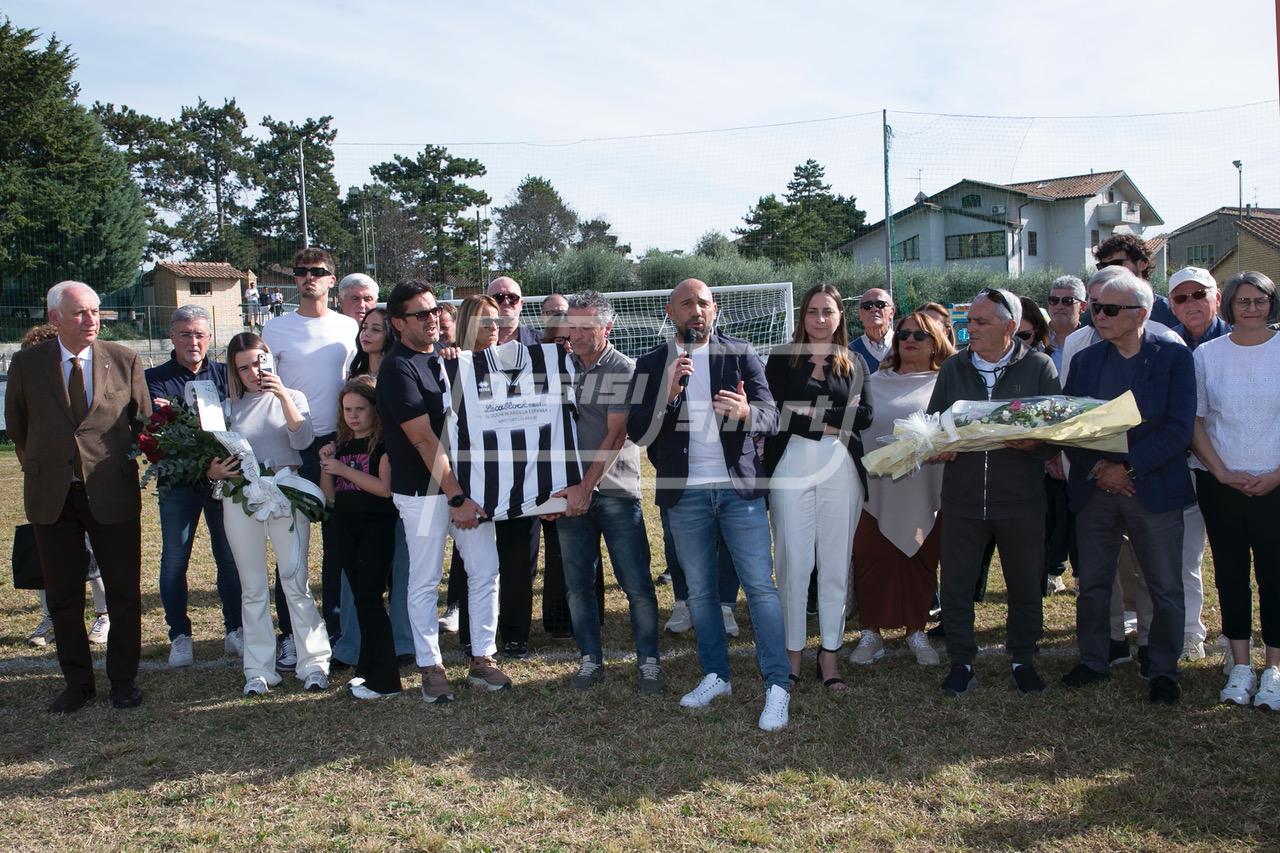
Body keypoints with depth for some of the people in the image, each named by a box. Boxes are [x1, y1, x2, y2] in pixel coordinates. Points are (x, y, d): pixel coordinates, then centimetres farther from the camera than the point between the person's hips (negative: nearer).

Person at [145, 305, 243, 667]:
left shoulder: (225, 374, 8)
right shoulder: (155, 378, 5)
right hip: (178, 481, -1)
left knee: (231, 557, 5)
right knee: (174, 560, 3)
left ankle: (235, 630, 17)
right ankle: (180, 637, 15)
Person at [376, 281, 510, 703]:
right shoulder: (398, 368, -12)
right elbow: (424, 440, -17)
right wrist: (456, 498, -17)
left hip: (466, 480, 7)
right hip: (425, 490, -7)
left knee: (485, 570, 6)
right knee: (425, 581, 3)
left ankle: (482, 659, 18)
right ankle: (431, 666, 16)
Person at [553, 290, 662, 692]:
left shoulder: (625, 371, -5)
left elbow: (615, 437, -10)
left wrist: (587, 487, -14)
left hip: (615, 491, -4)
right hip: (569, 492, 4)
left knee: (637, 584, -2)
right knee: (578, 584, 8)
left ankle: (648, 661, 12)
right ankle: (590, 659, 20)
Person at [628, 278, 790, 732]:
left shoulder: (741, 355, 2)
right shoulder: (651, 363, 3)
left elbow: (771, 417, -4)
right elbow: (637, 431, -4)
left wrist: (745, 412, -28)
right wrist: (668, 393, -21)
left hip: (740, 487, -1)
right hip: (685, 492, 2)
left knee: (761, 585, -4)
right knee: (700, 591, 11)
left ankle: (777, 685, 2)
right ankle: (716, 676, 25)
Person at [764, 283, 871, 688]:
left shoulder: (853, 363, 12)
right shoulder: (782, 358, 6)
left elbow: (863, 415, 0)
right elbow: (776, 412, -5)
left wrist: (810, 413, -10)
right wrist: (834, 424, -6)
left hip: (841, 468, 2)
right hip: (791, 467, -2)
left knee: (835, 562, 5)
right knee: (793, 562, -1)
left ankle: (830, 652, 14)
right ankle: (792, 651, 10)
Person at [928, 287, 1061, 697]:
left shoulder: (1038, 367, 0)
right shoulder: (953, 368, 9)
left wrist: (1035, 443, -21)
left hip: (1021, 498, -2)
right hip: (962, 497, 2)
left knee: (1025, 586, 10)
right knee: (955, 585, 5)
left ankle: (1023, 660, 29)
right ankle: (961, 662, 19)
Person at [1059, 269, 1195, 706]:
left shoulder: (1174, 356, -3)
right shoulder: (1085, 360, 8)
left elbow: (1179, 428, -10)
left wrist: (1127, 468, -16)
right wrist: (1096, 468, -10)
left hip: (1154, 489, -3)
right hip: (1094, 489, 3)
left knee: (1166, 588, 6)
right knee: (1092, 584, 11)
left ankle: (1164, 670, 21)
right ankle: (1093, 661, 26)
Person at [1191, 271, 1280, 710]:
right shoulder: (1207, 354, 4)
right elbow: (1194, 422, 4)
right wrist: (1222, 472, -5)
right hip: (1221, 485, 2)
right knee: (1230, 574, 7)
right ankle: (1240, 666, 16)